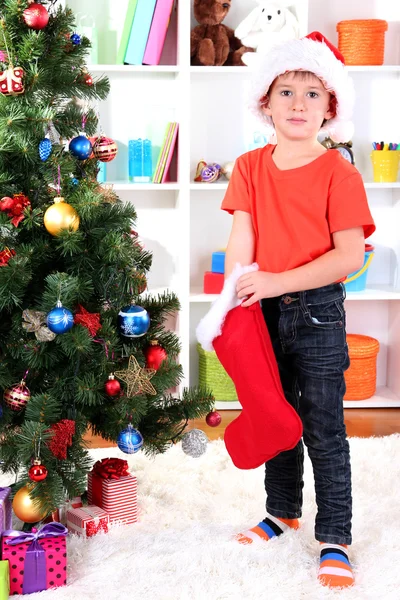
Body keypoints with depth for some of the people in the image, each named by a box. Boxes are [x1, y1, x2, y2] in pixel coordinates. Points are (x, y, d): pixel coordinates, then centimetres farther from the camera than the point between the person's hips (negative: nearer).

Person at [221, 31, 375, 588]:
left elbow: (350, 255, -16)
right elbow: (240, 242, -2)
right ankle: (283, 511, 36)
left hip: (317, 313, -4)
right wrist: (237, 298, -17)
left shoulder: (338, 173, -9)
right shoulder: (250, 167, 4)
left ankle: (335, 538, 15)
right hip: (265, 309, 4)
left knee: (323, 428, 1)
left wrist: (278, 281, -23)